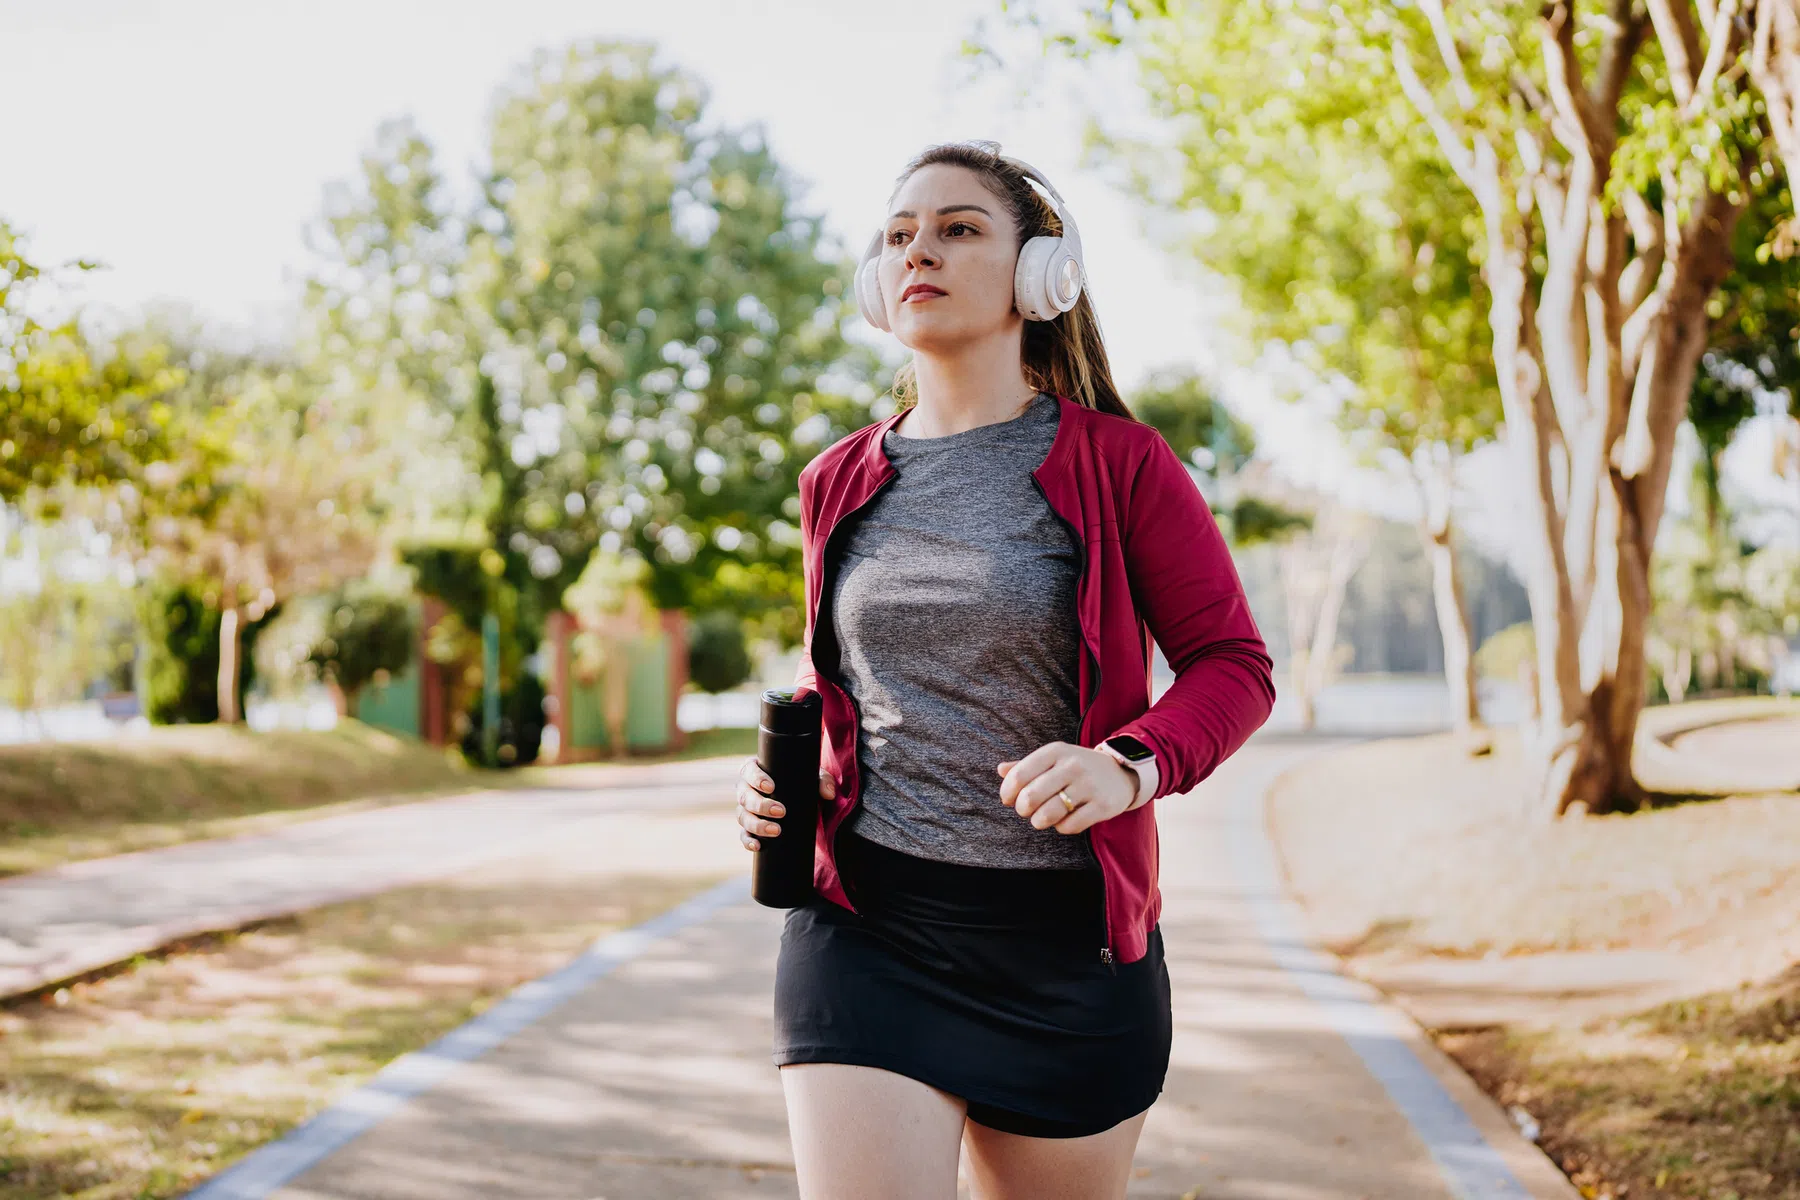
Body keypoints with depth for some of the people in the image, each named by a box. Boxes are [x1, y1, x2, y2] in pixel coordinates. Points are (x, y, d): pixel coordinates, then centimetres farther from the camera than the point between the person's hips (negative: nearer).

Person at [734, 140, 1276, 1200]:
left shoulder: (1117, 464, -3)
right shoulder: (841, 483, 9)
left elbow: (1235, 664, -1)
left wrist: (1131, 766, -21)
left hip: (1067, 939, -1)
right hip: (867, 930, 2)